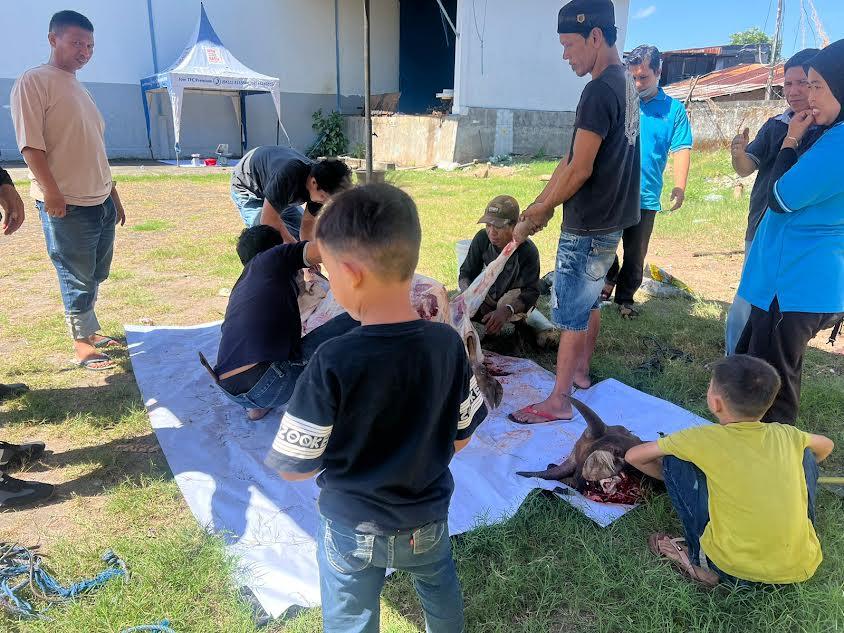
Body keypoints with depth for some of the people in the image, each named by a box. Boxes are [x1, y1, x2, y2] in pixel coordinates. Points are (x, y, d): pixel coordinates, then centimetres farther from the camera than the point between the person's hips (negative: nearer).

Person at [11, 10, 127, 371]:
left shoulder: (78, 88, 18)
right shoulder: (34, 82, -7)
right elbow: (30, 143, -15)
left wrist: (113, 195, 19)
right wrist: (51, 192, -22)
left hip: (101, 202, 8)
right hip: (66, 206, -8)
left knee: (96, 275, 15)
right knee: (78, 279, 0)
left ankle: (88, 332, 30)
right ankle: (82, 346, 12)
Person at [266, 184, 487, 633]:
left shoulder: (334, 363, -29)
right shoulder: (448, 343, -17)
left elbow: (293, 466, -18)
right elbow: (461, 437, -3)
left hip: (353, 529, -3)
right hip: (429, 517, 4)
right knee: (441, 593, 33)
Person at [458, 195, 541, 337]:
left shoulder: (528, 251, -27)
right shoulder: (482, 238, -16)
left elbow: (531, 292, -29)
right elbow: (466, 274, -10)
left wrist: (506, 310, -49)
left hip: (516, 297, -4)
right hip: (488, 297, 4)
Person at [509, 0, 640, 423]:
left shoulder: (600, 91, -20)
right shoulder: (625, 84, 12)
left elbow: (578, 170, -22)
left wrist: (535, 216, -10)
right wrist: (539, 205, 9)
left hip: (587, 228, -10)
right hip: (610, 220, 10)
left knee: (571, 312, -1)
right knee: (589, 301, 20)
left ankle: (558, 401, 10)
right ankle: (581, 372, 37)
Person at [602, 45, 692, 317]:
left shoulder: (674, 109, 3)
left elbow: (681, 150, 0)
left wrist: (679, 188, -12)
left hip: (646, 195, 1)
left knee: (636, 254, 9)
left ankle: (625, 297, 25)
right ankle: (610, 279, 34)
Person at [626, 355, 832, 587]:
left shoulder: (704, 439, -10)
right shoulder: (786, 435, 1)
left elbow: (633, 456, 0)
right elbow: (826, 446, 26)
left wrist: (670, 479, 17)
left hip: (734, 569, -4)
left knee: (674, 461, 2)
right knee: (805, 453, 19)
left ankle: (700, 559, 8)